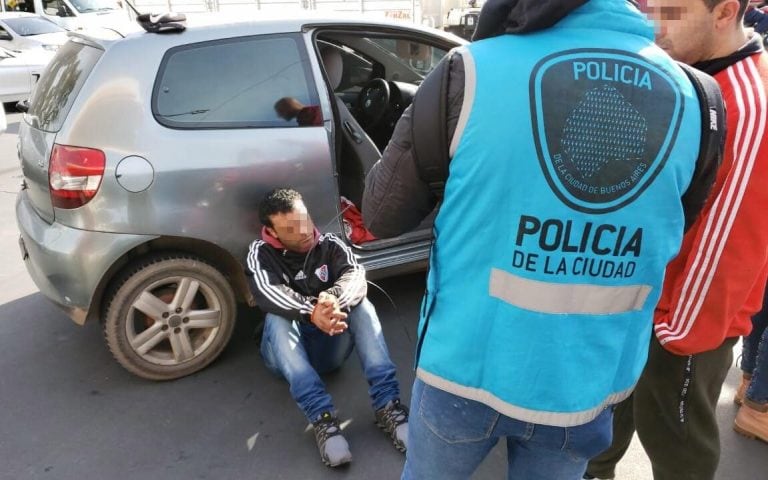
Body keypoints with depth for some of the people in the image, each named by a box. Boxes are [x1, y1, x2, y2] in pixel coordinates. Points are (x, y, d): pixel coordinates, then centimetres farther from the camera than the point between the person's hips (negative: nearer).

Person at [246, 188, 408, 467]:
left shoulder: (330, 245, 0)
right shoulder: (261, 253, -5)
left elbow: (356, 275, -20)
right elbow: (267, 293, -27)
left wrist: (335, 299, -45)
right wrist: (311, 313, -48)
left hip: (329, 346, 2)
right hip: (288, 352, -1)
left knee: (360, 305, -24)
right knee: (278, 318, -32)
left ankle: (387, 404, -32)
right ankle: (322, 418, -43)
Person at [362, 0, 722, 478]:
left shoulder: (473, 73, -17)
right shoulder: (692, 98, -5)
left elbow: (382, 215, -8)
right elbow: (667, 240, 10)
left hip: (466, 369, -2)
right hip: (588, 385, 3)